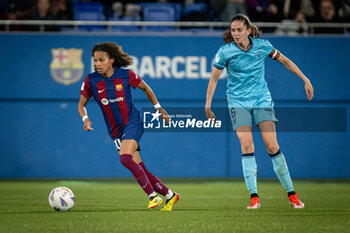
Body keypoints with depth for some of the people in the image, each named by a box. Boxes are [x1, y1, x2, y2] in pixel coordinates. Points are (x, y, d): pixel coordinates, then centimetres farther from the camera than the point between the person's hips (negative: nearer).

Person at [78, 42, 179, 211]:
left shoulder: (126, 75, -10)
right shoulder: (90, 81, -6)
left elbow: (146, 88, 8)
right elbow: (81, 105, 5)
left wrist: (158, 108, 12)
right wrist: (85, 119, -15)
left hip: (132, 122, -4)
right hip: (115, 131, 4)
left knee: (125, 158, -28)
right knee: (140, 170, 2)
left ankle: (152, 196, -21)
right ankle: (170, 195, 17)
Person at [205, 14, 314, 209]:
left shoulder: (263, 46, -5)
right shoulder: (225, 52, -9)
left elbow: (285, 61, 10)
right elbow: (214, 78, 1)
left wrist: (305, 80, 10)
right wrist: (208, 105, -4)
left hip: (262, 98, 1)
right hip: (238, 101, -1)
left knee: (272, 147, -10)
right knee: (247, 147, -16)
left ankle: (292, 194, 0)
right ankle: (254, 197, -13)